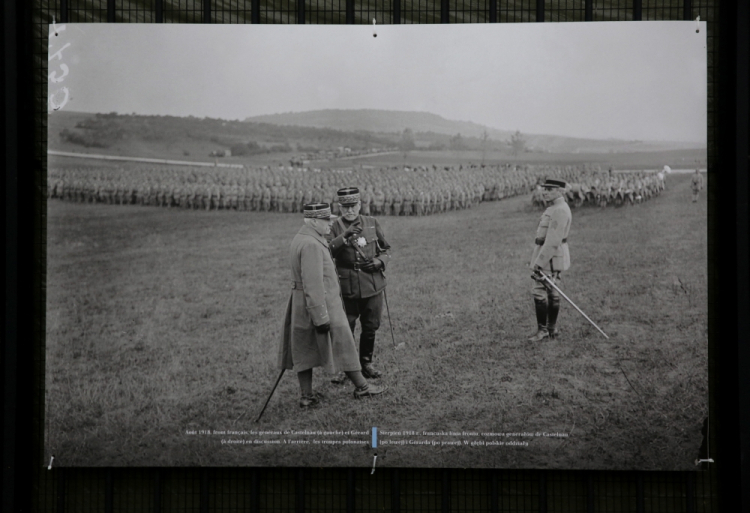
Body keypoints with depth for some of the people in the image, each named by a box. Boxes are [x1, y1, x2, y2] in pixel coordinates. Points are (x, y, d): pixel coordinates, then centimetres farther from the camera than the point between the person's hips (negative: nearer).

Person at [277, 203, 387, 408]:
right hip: (320, 304, -10)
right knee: (342, 345, 5)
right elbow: (313, 284, -26)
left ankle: (307, 396, 16)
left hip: (300, 305, 10)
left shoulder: (299, 239, 10)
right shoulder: (311, 245, -23)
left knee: (304, 351, 11)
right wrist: (321, 317, -25)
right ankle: (362, 387, 18)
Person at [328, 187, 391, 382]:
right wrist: (344, 237, -31)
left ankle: (366, 364, 27)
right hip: (347, 288, -3)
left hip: (373, 286, 3)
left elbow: (385, 250, 14)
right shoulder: (335, 228, -2)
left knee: (370, 327, 10)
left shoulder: (372, 223, 6)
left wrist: (379, 261, -7)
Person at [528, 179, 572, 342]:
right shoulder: (556, 208, 14)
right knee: (551, 292, 12)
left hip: (550, 255, -11)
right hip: (553, 255, 11)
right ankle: (552, 329, 18)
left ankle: (542, 330, -5)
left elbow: (552, 240, -24)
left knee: (539, 292, -9)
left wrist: (539, 262, -24)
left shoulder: (560, 210, -20)